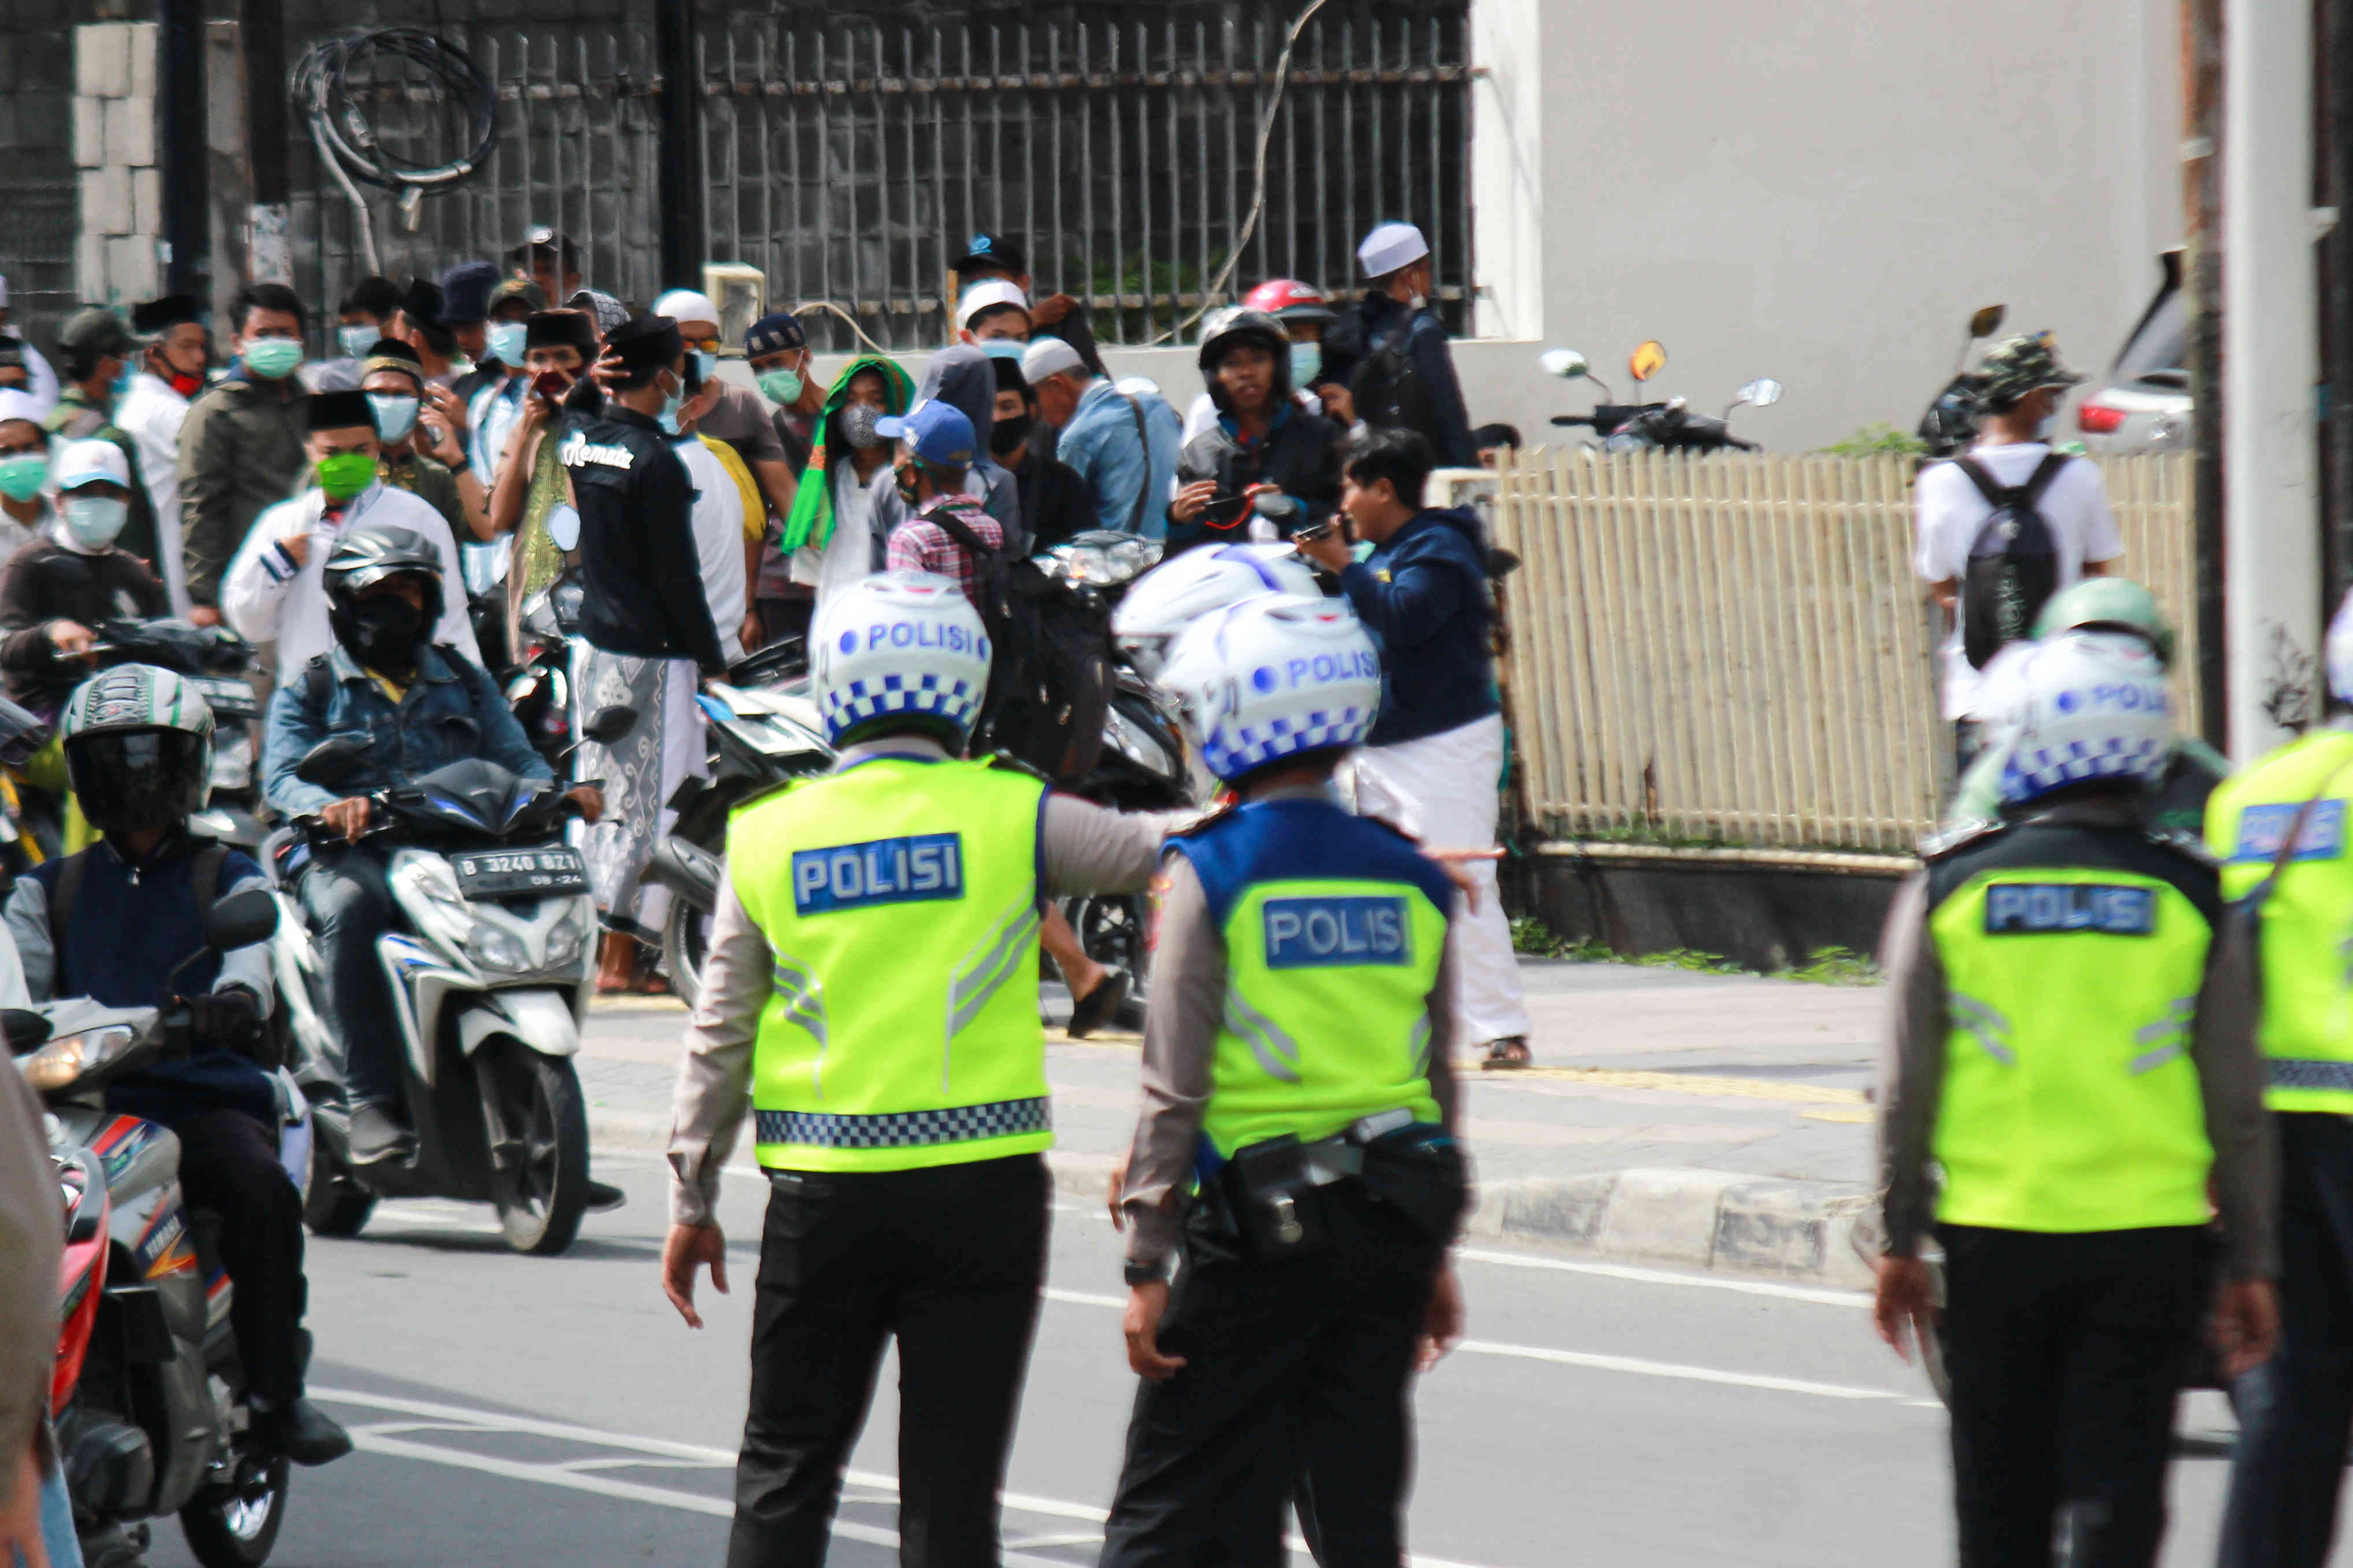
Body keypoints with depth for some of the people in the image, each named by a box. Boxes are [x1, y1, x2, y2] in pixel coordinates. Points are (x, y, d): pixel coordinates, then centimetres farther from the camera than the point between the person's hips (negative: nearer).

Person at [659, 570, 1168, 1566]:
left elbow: (721, 1035, 6)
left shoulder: (768, 837, 3)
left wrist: (692, 1201, 13)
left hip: (823, 1190, 2)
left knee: (787, 1467, 13)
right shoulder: (1011, 816, -4)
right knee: (953, 1482, 2)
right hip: (982, 1185, -1)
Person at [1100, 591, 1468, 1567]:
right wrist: (1435, 1254, 21)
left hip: (1261, 1228, -5)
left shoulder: (1212, 874, -9)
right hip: (1394, 1228, 5)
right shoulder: (1407, 880, 7)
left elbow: (1174, 1085, -10)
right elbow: (1438, 1078, 13)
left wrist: (1148, 1265, -7)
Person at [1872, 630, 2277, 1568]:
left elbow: (1907, 1091, 0)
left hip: (1993, 1239, 1)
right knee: (2116, 1493, 0)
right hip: (2150, 1242, -1)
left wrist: (1899, 1244, 10)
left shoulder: (1948, 892, -2)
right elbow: (2236, 1103, -1)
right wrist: (2251, 1263, 7)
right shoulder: (2190, 900, -3)